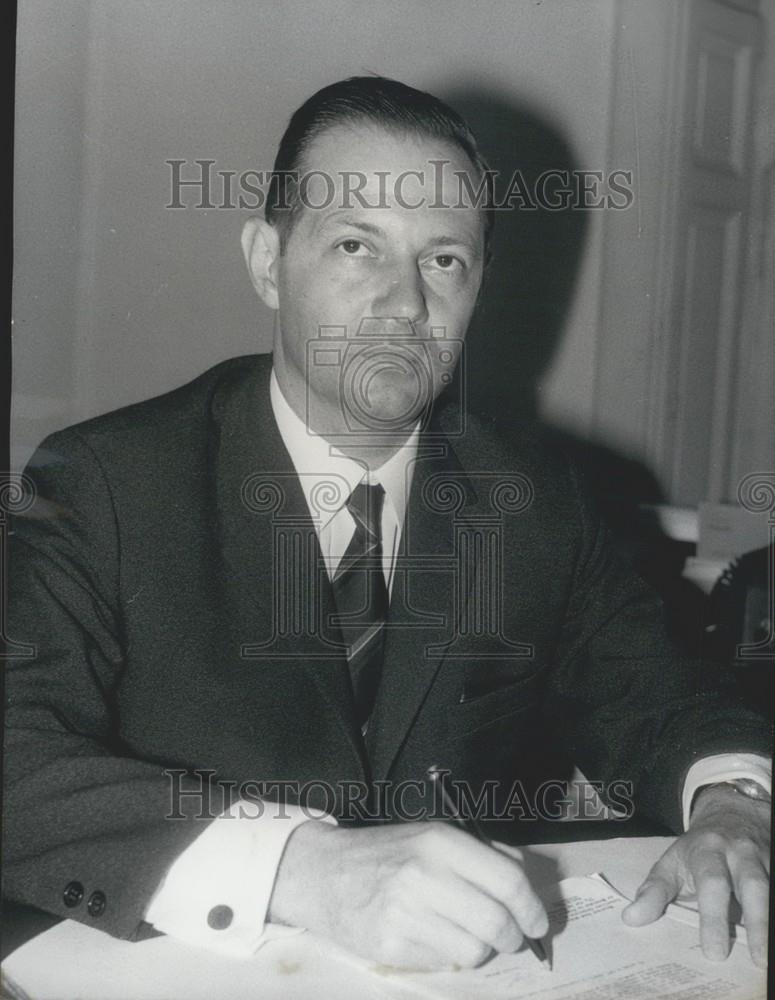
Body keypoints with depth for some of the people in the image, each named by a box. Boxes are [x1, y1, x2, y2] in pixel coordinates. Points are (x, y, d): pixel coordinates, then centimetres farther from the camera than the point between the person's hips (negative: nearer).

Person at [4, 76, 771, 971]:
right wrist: (296, 868, -33)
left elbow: (654, 700, 7)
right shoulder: (100, 485, -9)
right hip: (196, 977, -3)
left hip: (481, 962, 4)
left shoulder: (541, 498, 4)